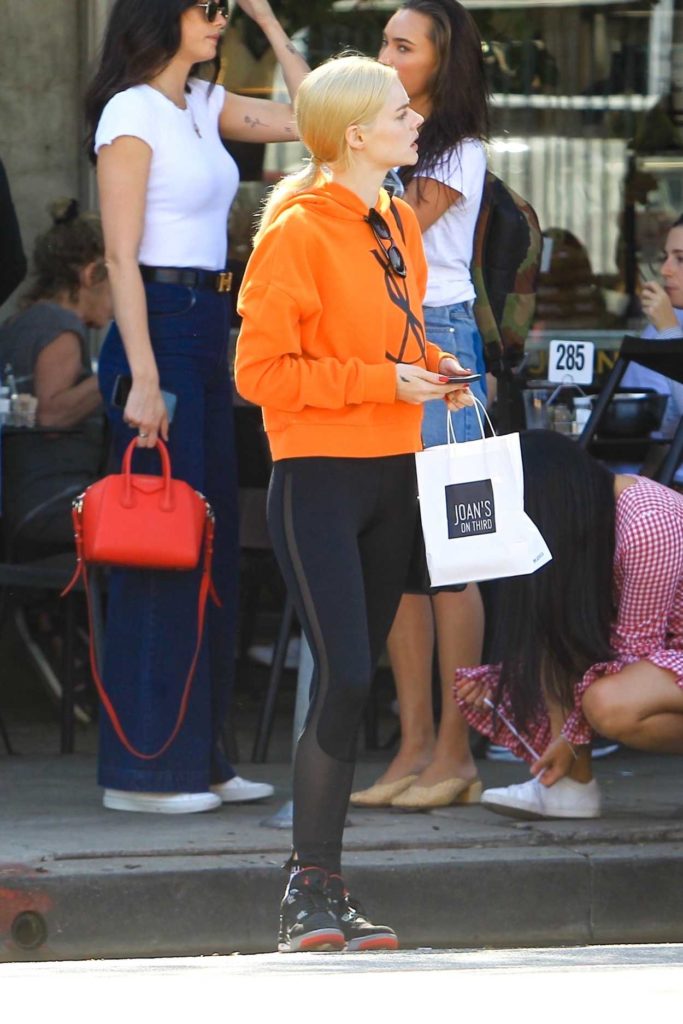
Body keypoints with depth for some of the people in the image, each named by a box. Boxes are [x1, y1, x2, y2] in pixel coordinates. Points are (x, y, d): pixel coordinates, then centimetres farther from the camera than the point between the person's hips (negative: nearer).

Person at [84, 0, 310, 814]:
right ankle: (143, 766, -4)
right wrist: (143, 378, -20)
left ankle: (198, 759, 16)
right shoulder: (131, 113, -10)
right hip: (158, 329, -9)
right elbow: (121, 255, -14)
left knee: (213, 541, 10)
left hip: (208, 334, 9)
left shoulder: (205, 107, 14)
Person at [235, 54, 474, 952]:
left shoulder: (398, 224, 12)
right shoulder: (297, 230, -11)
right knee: (344, 677, -14)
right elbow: (262, 371, -14)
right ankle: (311, 887, -7)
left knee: (357, 681, 8)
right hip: (320, 479, -8)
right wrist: (384, 380, -17)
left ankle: (328, 888, 12)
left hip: (392, 474, 8)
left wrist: (433, 367, 5)